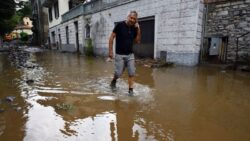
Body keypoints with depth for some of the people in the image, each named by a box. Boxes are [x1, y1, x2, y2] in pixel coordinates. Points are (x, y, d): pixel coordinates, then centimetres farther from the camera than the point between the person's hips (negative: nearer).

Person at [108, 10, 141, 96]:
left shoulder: (134, 29, 4)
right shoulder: (120, 25, -8)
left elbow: (137, 41, 5)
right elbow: (111, 37, -7)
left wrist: (138, 29, -4)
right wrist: (110, 51, -11)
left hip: (130, 54, 4)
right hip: (119, 54, -4)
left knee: (132, 73, 0)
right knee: (118, 73, 1)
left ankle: (130, 89, 12)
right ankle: (114, 80, 34)